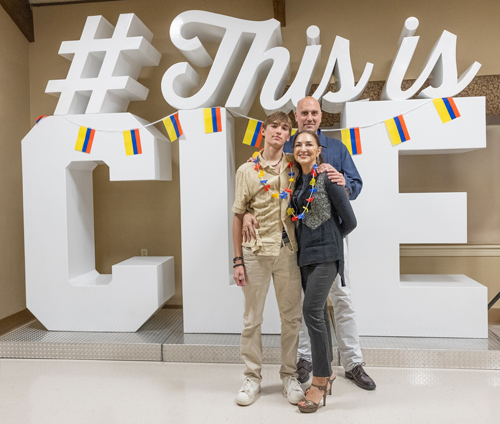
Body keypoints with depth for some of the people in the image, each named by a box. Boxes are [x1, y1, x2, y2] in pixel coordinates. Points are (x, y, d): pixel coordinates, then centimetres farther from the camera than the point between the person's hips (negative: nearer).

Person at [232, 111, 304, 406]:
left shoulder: (294, 166, 5)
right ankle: (253, 378, 25)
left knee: (292, 316, 10)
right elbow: (238, 216, 1)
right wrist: (238, 260, -2)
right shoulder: (246, 170, 1)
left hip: (288, 251, 2)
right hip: (255, 252, -1)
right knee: (252, 319, 8)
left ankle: (289, 376, 28)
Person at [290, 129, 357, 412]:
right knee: (319, 312, 13)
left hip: (325, 254, -7)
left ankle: (320, 382, 1)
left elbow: (349, 221, -8)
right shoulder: (298, 180, 11)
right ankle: (327, 371, 27)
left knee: (312, 311, -12)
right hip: (306, 254, 7)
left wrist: (328, 239, 3)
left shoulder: (328, 178, -10)